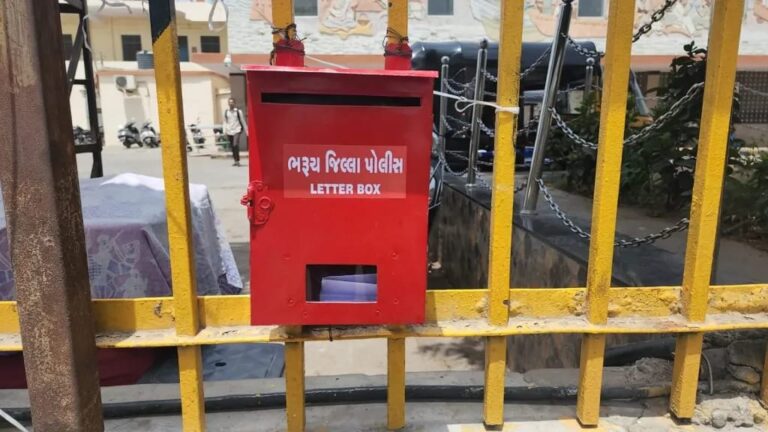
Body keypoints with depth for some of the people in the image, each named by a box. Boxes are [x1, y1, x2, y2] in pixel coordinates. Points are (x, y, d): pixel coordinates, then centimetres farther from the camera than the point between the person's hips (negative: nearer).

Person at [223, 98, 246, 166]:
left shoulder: (238, 111, 2)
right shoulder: (226, 111, 10)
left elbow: (243, 121, 8)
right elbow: (225, 122, 15)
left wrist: (246, 130, 7)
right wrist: (224, 131, 4)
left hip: (237, 130, -3)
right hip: (229, 131, 3)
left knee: (236, 145, -19)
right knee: (232, 147, 6)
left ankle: (237, 161, -14)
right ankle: (235, 161, 16)